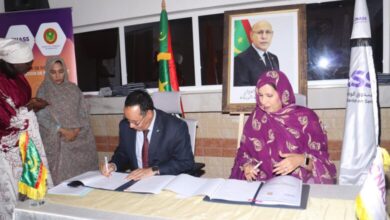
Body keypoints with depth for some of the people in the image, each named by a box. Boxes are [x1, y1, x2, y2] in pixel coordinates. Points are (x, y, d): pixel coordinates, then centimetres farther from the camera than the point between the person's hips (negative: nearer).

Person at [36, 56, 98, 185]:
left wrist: (76, 130, -11)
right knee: (63, 173, -5)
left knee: (83, 171, 1)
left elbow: (84, 113, 5)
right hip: (57, 141, -2)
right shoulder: (43, 91, 1)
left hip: (79, 139, 3)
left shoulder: (73, 89, 8)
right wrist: (63, 131, -15)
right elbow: (42, 117, -7)